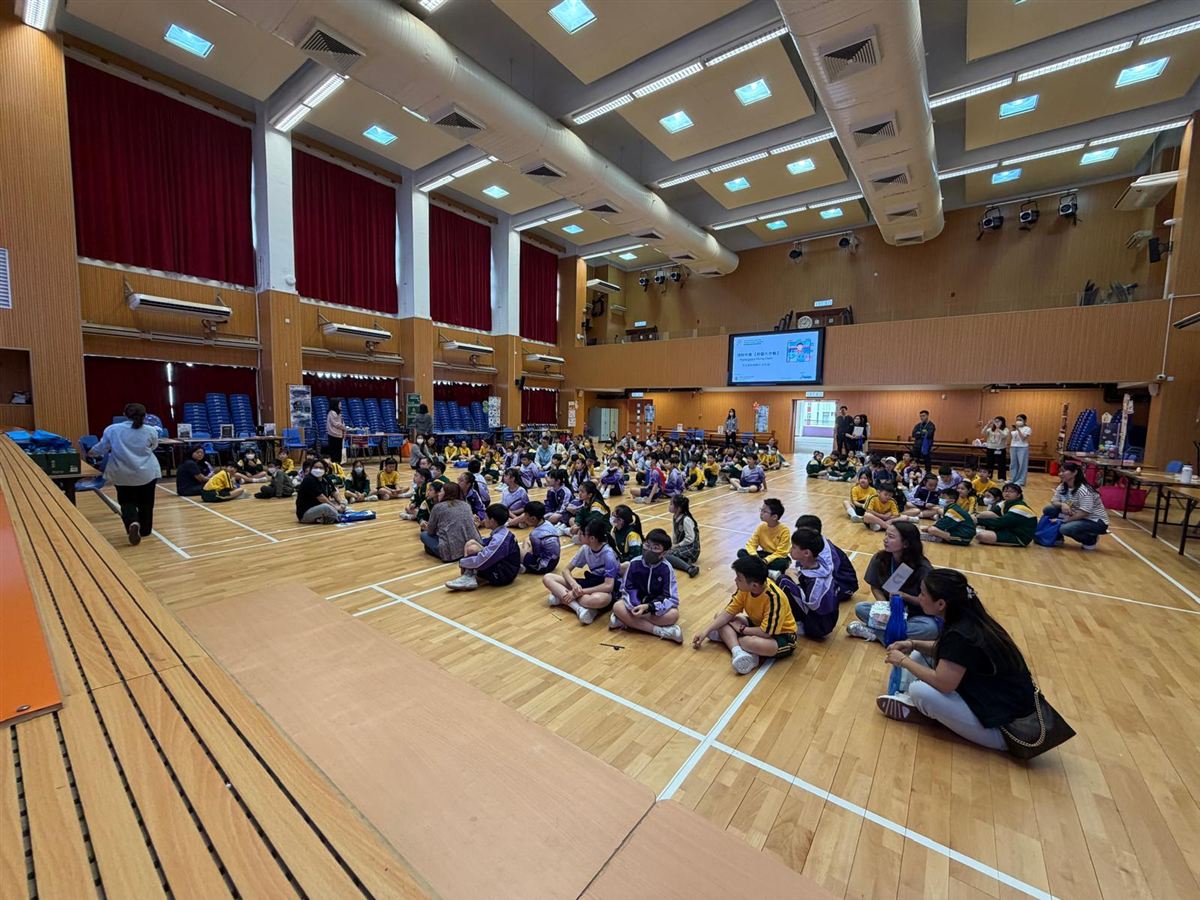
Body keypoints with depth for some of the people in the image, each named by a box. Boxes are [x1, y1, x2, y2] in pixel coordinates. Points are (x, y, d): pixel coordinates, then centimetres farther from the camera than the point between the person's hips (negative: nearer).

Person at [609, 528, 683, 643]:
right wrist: (635, 605, -25)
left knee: (673, 614, -32)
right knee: (617, 607, -28)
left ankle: (627, 621, -25)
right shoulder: (635, 563, -13)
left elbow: (672, 599, -20)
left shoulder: (666, 568, -19)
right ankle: (661, 631, -29)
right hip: (637, 602, 2)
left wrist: (648, 607, -32)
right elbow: (627, 588, -4)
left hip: (657, 605, -2)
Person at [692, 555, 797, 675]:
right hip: (758, 625, 8)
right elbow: (729, 612, -9)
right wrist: (706, 632, -13)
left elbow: (766, 632, -31)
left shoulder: (774, 598, -33)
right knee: (719, 617, -8)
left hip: (782, 635, -8)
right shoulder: (745, 587, -15)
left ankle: (727, 638, -13)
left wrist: (741, 629, -17)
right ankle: (738, 652, -29)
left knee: (754, 643, -41)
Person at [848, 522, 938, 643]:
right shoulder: (879, 559, -11)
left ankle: (872, 632, -27)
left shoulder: (923, 568, -19)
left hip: (913, 615, -2)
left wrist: (904, 596, -28)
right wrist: (884, 606, -16)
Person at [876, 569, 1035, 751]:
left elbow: (942, 683, -29)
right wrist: (912, 644, -1)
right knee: (920, 654, 7)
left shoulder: (961, 635, -30)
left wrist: (904, 661, -16)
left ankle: (913, 704, 5)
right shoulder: (966, 620, -3)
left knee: (920, 690, -25)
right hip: (990, 695, 9)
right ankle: (910, 699, 5)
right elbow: (943, 650, 14)